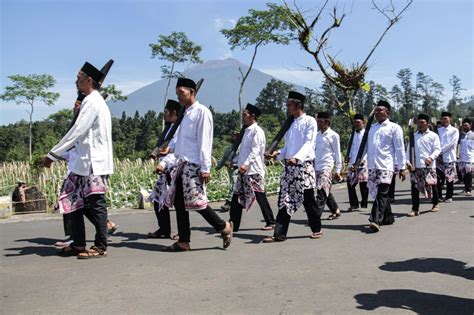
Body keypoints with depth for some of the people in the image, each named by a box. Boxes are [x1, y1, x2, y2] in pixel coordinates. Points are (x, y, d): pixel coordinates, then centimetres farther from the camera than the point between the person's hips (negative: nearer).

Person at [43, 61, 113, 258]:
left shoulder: (92, 102, -11)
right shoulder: (94, 101, 19)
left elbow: (76, 131, -16)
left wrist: (53, 154, -11)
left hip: (94, 163, -10)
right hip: (87, 162, 10)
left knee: (96, 203, -3)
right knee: (73, 201, 12)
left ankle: (100, 247, 7)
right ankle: (78, 244, 19)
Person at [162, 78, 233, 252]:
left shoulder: (202, 111, -6)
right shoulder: (187, 113, 20)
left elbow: (204, 142, -13)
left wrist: (205, 168, -18)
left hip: (195, 165, -9)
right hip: (183, 164, 9)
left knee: (196, 201, -11)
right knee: (178, 202, 6)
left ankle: (223, 227, 9)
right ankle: (183, 242, 13)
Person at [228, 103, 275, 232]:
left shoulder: (257, 131, -9)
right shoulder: (247, 130, 17)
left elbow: (255, 150, -19)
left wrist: (246, 164, -29)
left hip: (254, 170, -9)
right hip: (244, 170, 9)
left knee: (260, 196, -2)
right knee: (237, 197, 7)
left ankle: (270, 222, 10)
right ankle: (233, 224, 12)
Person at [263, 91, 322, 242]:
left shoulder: (309, 121, -2)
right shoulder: (290, 123, 18)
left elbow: (309, 143, -13)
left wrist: (297, 158, -28)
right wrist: (278, 153, 1)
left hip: (304, 165, -6)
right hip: (289, 166, 6)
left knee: (308, 199, 3)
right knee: (285, 199, 0)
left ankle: (316, 229, 21)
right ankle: (279, 234, 0)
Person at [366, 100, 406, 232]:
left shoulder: (394, 128, 1)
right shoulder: (372, 128, 18)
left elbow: (400, 149, -2)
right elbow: (366, 146, 19)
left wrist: (401, 167, -5)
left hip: (386, 166, -6)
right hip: (372, 166, 6)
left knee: (381, 193, -14)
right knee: (376, 193, 9)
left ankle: (376, 220, -21)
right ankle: (388, 218, 23)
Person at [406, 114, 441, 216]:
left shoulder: (433, 135, 5)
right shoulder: (414, 136, 15)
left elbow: (437, 149, -3)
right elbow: (409, 150, 11)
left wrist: (431, 158, -21)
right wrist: (408, 162, -3)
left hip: (429, 165, -3)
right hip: (415, 165, 3)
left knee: (432, 185, 7)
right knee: (414, 186, -3)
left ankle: (435, 204, 31)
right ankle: (415, 209, 1)